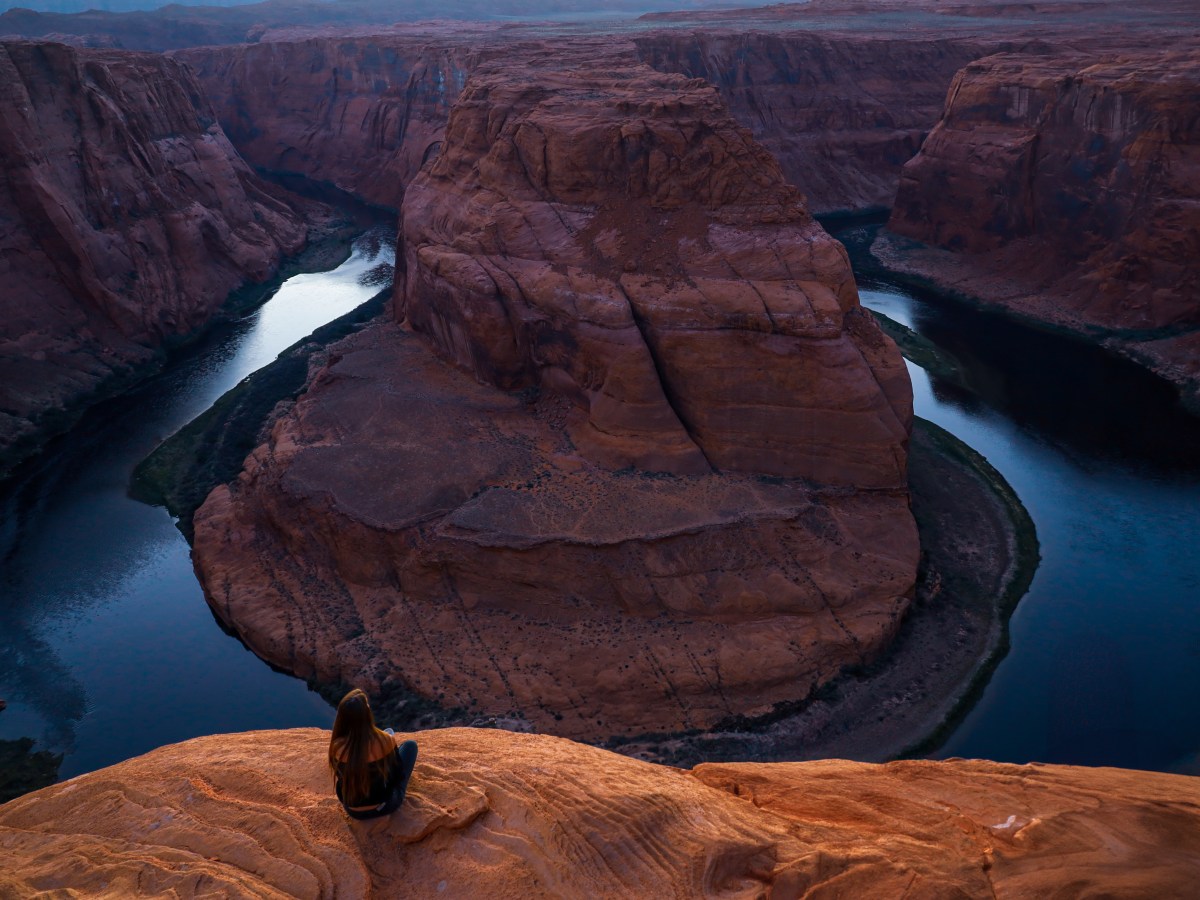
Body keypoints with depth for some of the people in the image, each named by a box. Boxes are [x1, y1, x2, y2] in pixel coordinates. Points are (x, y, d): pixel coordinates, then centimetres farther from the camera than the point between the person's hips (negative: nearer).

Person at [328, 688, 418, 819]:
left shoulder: (338, 746, -20)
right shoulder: (385, 741, -26)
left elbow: (340, 776, 2)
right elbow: (399, 774, -8)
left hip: (352, 811, 3)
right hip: (385, 806, -3)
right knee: (410, 745, 16)